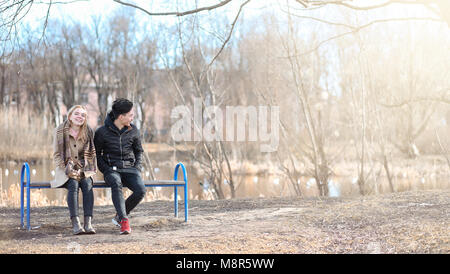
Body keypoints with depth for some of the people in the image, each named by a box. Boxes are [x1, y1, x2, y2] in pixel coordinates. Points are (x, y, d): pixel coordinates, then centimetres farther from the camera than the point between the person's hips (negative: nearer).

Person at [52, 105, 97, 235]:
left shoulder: (88, 132, 5)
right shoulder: (60, 131, -1)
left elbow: (92, 154, 9)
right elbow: (57, 155, -1)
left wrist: (88, 170, -6)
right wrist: (67, 170, -15)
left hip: (83, 170, 2)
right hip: (65, 170, -2)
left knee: (87, 185, -30)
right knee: (73, 184, -32)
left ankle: (88, 222, -37)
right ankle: (75, 223, -39)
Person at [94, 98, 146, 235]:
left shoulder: (133, 131, 7)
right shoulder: (102, 132, -2)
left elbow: (139, 151, 19)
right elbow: (96, 154, 6)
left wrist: (137, 168, 4)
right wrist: (106, 170, -8)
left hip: (130, 168, 3)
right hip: (111, 169, -3)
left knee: (141, 190, -27)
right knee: (116, 184, -38)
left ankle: (119, 215, -4)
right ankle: (124, 221, -41)